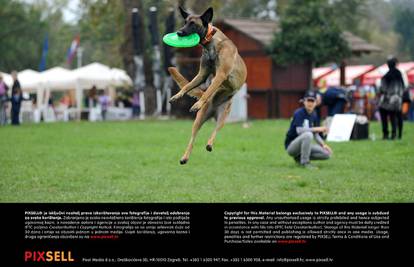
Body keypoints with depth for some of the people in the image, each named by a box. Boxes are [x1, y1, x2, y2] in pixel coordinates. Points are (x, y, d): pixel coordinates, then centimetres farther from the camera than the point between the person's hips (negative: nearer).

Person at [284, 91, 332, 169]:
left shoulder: (313, 116, 7)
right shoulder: (299, 113, -16)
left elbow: (315, 134, 13)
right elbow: (299, 130, -30)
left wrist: (323, 145, -2)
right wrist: (317, 129, -30)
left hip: (303, 144, 7)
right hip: (291, 146, -7)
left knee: (327, 153, -8)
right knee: (308, 134, -36)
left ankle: (300, 157, 6)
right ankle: (305, 162, -23)